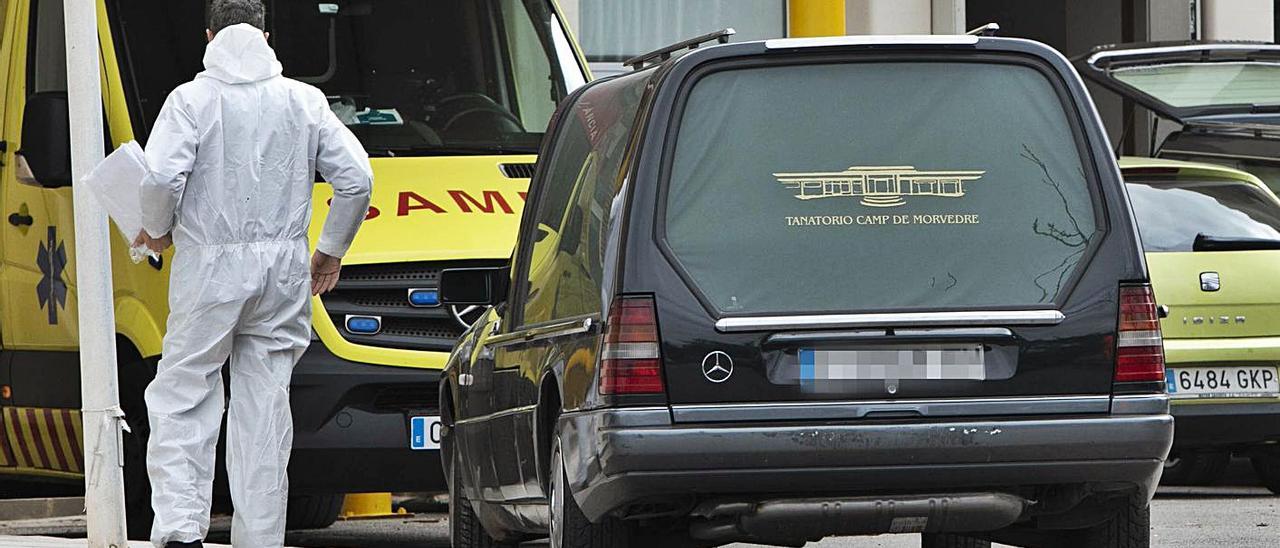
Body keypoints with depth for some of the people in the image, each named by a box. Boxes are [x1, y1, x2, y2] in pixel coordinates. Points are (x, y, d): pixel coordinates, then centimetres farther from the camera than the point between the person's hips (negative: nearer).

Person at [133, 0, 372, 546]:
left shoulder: (191, 100, -5)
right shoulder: (305, 102, 7)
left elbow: (160, 177, -17)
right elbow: (356, 178, 3)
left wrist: (156, 230, 3)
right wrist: (332, 248, 16)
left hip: (210, 265, -3)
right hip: (283, 268, 3)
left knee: (183, 398, 2)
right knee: (264, 406, 7)